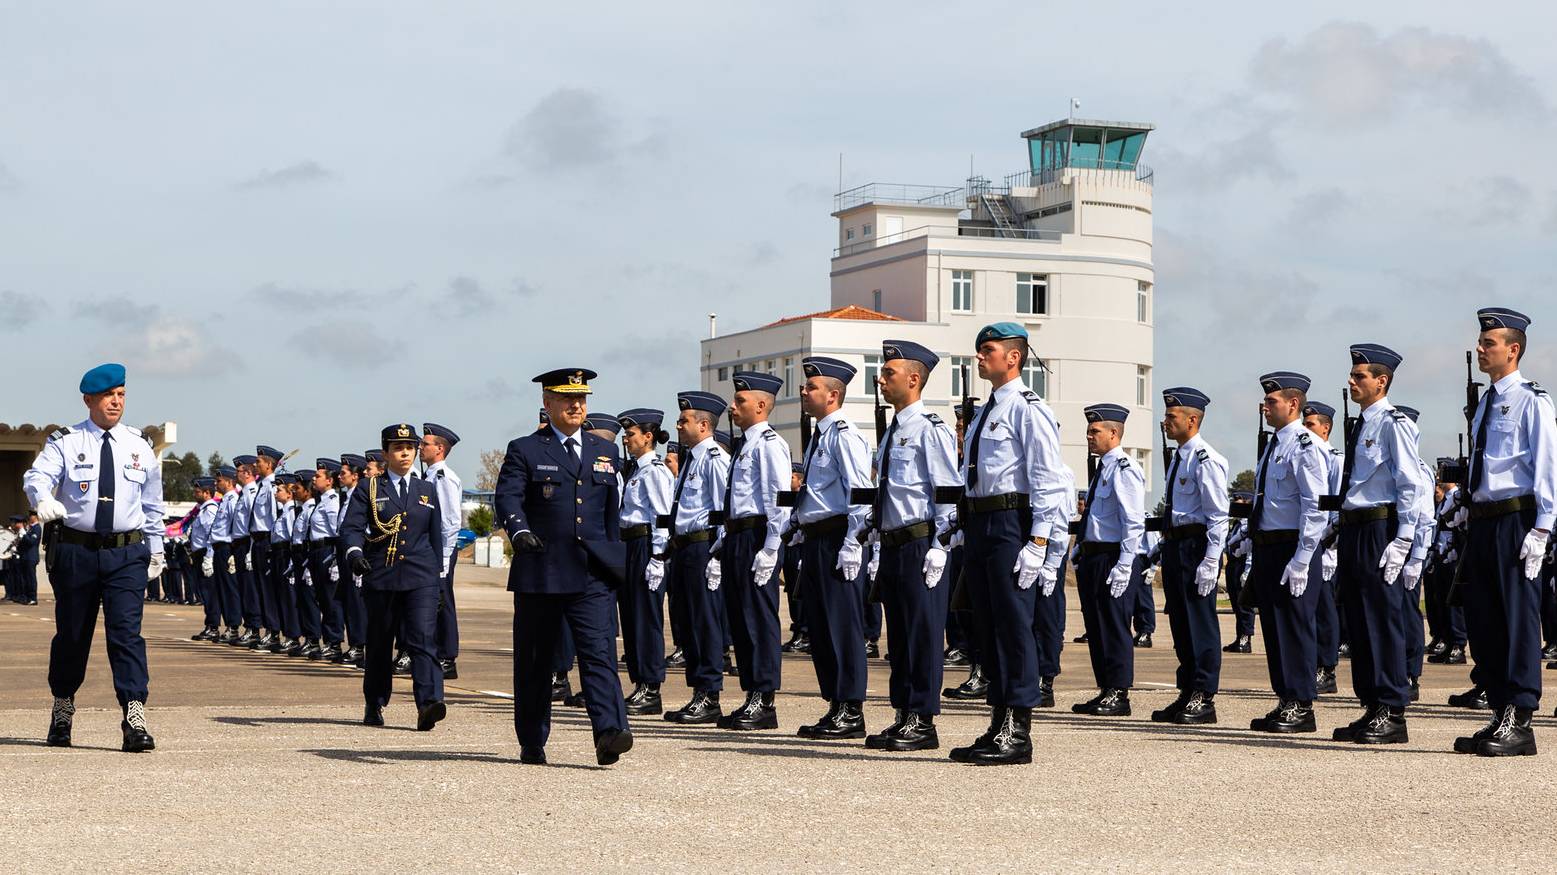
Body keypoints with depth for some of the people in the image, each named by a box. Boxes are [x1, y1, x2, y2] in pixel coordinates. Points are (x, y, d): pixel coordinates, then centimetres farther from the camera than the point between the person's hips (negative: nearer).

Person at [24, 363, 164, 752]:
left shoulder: (140, 447, 8)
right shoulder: (65, 443, -1)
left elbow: (152, 502, 17)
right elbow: (37, 476, -18)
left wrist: (155, 548, 18)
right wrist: (43, 499, -40)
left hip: (127, 554, 1)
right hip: (75, 551, 0)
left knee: (126, 631, -11)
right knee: (71, 633, 10)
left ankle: (135, 719, -17)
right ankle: (63, 710, 29)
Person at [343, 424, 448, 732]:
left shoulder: (427, 491, 14)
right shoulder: (368, 490, 5)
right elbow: (351, 527, -6)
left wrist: (438, 578, 13)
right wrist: (355, 553, -27)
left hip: (420, 579, 1)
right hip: (380, 578, 0)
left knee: (423, 638, -15)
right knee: (379, 643, 9)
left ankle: (429, 704, -26)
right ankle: (374, 705, 24)